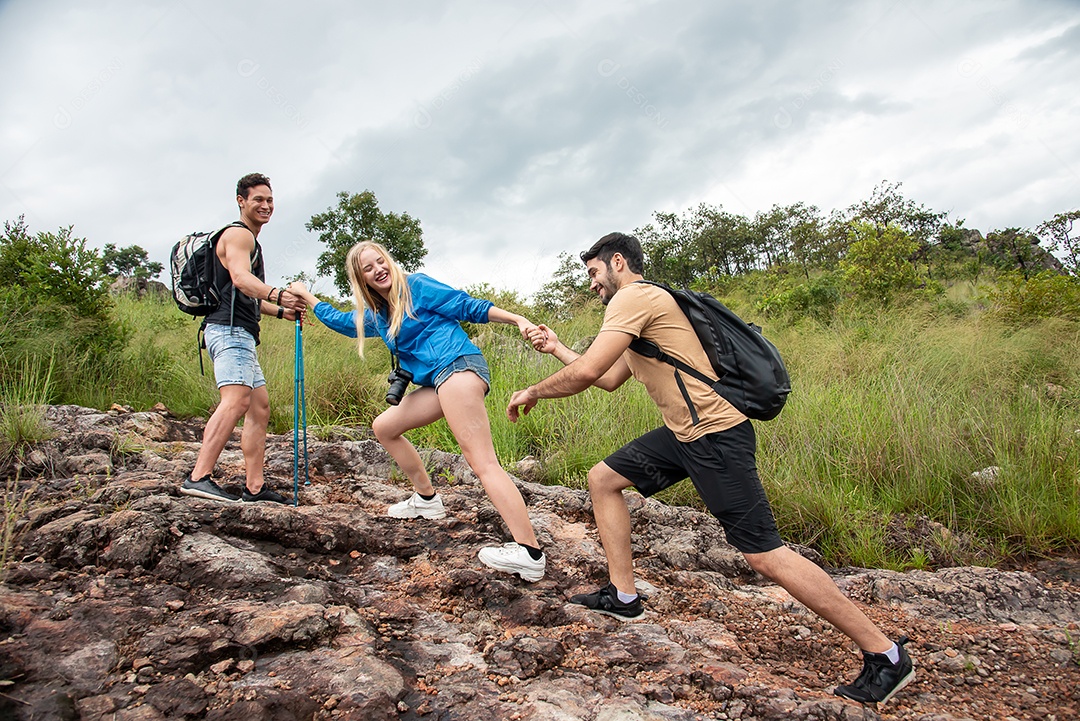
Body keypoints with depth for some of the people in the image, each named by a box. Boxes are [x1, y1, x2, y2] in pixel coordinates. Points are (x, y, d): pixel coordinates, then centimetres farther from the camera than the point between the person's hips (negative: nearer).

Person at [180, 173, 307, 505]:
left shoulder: (251, 242, 29)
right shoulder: (238, 234, -3)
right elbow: (240, 278, -23)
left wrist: (280, 311, 24)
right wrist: (277, 294, -40)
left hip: (240, 334, 11)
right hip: (229, 329, -11)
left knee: (259, 408, 9)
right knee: (236, 399, -25)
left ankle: (254, 487, 11)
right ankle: (198, 478, -31)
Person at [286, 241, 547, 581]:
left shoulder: (416, 286, 2)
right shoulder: (374, 315, 23)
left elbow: (469, 307, -1)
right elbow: (338, 320, 41)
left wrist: (519, 320, -10)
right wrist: (306, 295, 49)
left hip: (458, 366, -9)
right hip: (439, 382, 9)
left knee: (482, 462, -19)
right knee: (384, 427, 20)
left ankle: (529, 553, -27)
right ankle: (427, 500, 28)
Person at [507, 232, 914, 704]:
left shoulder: (634, 297, -11)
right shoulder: (640, 306, 21)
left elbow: (586, 372, -21)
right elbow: (609, 379, 25)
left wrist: (532, 393, -5)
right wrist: (557, 348, 26)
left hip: (715, 433, -11)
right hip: (682, 433, 11)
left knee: (763, 553, -8)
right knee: (602, 480, 12)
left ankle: (885, 656, 4)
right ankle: (623, 596, 19)